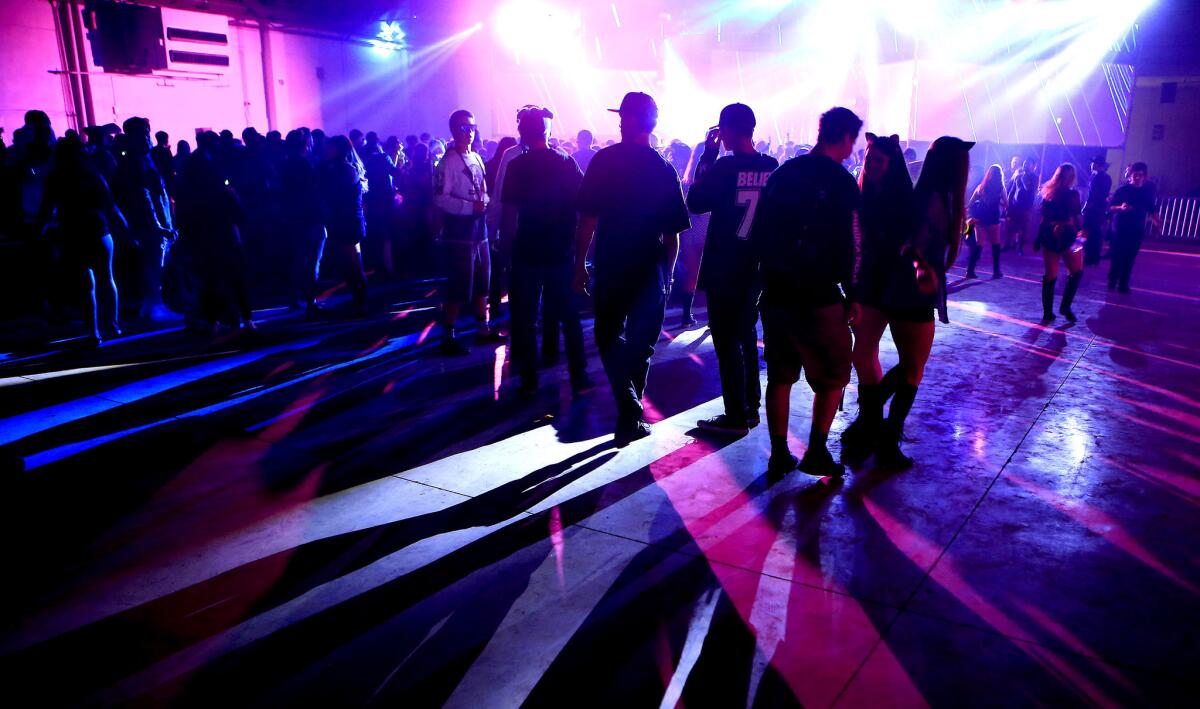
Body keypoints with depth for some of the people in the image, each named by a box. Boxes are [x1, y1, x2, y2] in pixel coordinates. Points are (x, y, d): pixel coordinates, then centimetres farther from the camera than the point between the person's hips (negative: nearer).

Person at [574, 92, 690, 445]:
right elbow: (672, 234, 1)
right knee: (640, 344, 12)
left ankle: (630, 408, 2)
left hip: (610, 267, -1)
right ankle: (630, 420, 17)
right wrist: (667, 274, 12)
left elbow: (587, 219, -7)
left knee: (609, 337, 16)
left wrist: (580, 263, 1)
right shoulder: (665, 169, -1)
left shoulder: (604, 160, -6)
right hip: (651, 270, 1)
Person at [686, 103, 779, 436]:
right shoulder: (772, 167, 1)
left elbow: (695, 203, -7)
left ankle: (736, 416, 4)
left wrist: (708, 155, -5)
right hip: (757, 265, 7)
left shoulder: (725, 166, -17)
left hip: (724, 267, -6)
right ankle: (751, 407, 25)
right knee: (747, 336, 18)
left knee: (726, 340, 1)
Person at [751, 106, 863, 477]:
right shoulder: (841, 182, -9)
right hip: (818, 296, -5)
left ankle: (778, 456, 16)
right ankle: (816, 453, 8)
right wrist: (852, 295, -3)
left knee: (779, 375, 12)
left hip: (775, 292, 5)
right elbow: (851, 245, -12)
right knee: (833, 375, 11)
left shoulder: (782, 173, 8)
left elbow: (760, 230, 11)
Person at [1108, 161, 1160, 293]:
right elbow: (1111, 208, -4)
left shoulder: (1147, 192, 6)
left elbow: (1152, 210, 8)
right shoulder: (1122, 190, -3)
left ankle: (1123, 284, 6)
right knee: (1117, 256, -1)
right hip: (1121, 228, -2)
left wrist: (1156, 221, -9)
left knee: (1129, 258, 2)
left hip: (1137, 230, 3)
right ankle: (1111, 281, 13)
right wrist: (1121, 208, -25)